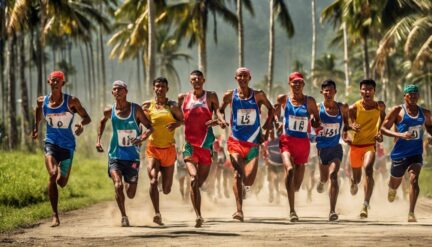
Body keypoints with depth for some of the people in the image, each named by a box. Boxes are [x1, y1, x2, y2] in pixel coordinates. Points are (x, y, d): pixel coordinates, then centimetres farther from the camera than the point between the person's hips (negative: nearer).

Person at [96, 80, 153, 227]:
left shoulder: (135, 109, -7)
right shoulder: (110, 111, -1)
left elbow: (149, 127, -5)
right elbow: (102, 122, 21)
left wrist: (142, 138, -26)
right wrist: (98, 140, 11)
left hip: (132, 157, 0)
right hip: (115, 156, 0)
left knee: (131, 194, 6)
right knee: (118, 185, -23)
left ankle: (128, 183, 44)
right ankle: (123, 217, -6)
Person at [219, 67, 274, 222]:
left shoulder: (258, 95, 1)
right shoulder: (230, 96, 1)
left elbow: (270, 109, 16)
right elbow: (221, 109, 17)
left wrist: (268, 122, 1)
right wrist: (222, 119, -3)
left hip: (253, 142, 1)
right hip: (236, 141, -1)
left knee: (249, 181, -6)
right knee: (237, 174, -17)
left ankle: (243, 186, 33)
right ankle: (239, 210, -20)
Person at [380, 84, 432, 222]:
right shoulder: (398, 111, -6)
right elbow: (383, 128, -9)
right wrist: (400, 135, -24)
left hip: (416, 153, 1)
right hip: (400, 153, -1)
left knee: (414, 180, -21)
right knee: (395, 184, 16)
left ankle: (411, 213, -21)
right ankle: (391, 190, 55)